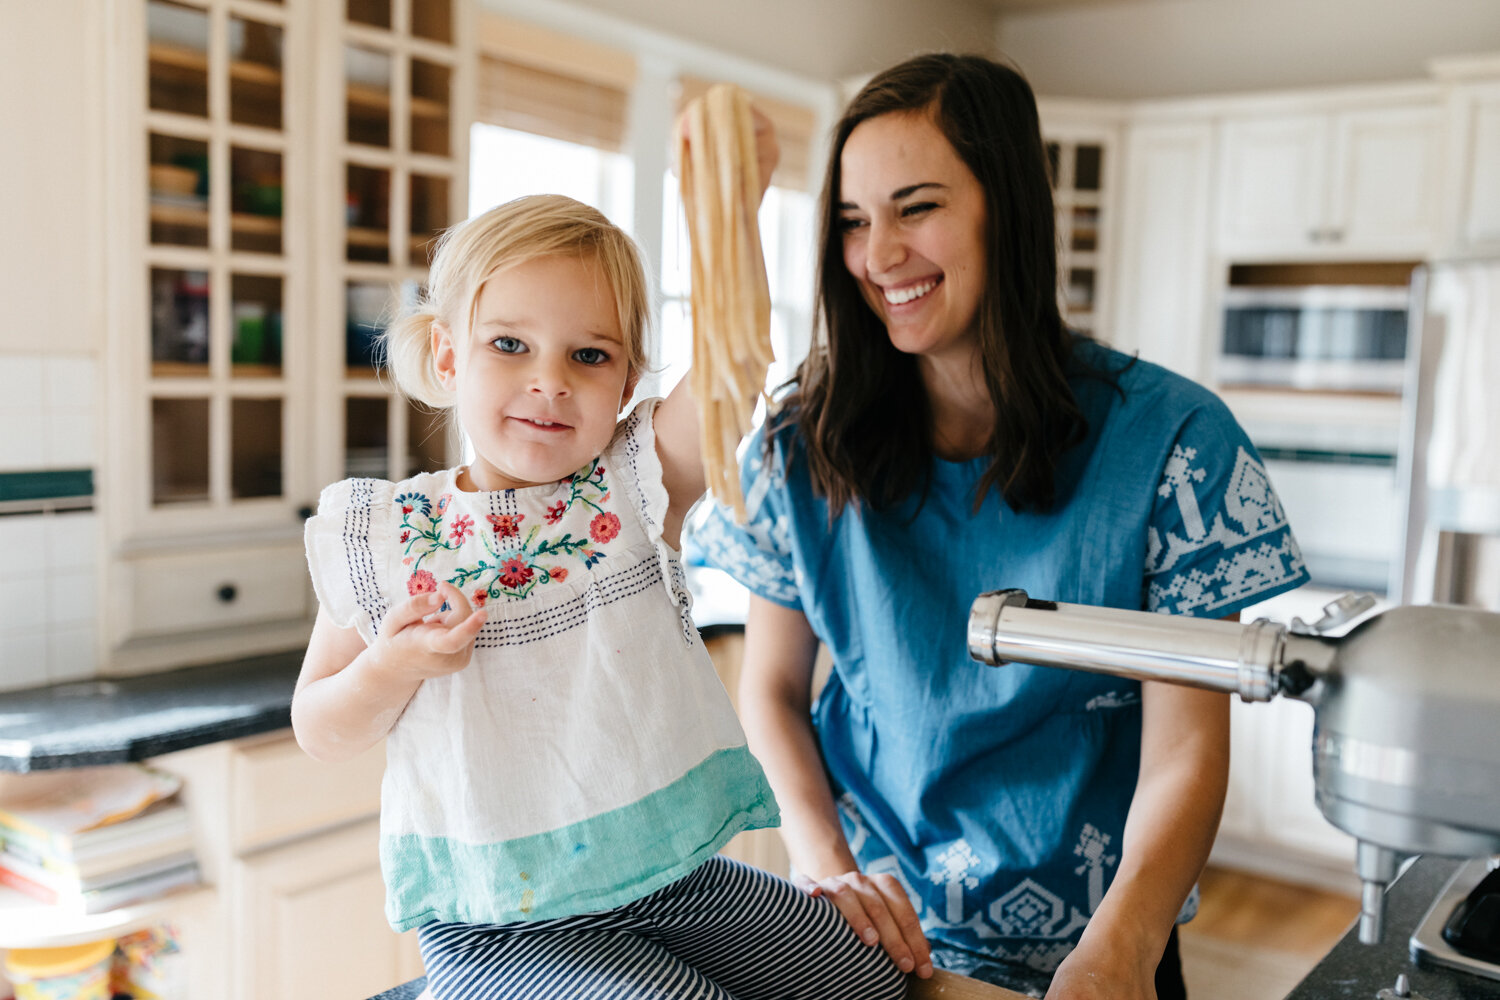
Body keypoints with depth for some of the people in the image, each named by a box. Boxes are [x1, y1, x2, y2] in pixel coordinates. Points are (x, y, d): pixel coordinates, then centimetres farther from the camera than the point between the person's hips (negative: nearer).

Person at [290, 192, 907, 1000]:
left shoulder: (637, 486, -4)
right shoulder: (381, 537, -4)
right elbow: (318, 732, 4)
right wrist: (389, 669, -17)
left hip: (674, 874, 3)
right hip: (494, 924, -2)